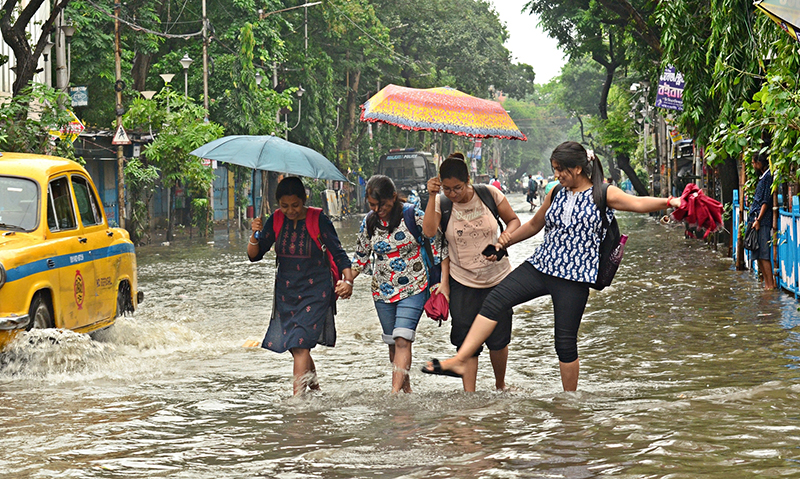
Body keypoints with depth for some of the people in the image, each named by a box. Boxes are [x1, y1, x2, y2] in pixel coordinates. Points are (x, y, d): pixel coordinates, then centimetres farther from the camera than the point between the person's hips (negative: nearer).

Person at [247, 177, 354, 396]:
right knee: (292, 344, 11)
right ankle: (312, 379, 37)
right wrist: (255, 236, -20)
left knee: (300, 344, -16)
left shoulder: (319, 220, -11)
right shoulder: (275, 221, 0)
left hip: (315, 290, -5)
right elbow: (254, 255, 1)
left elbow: (338, 254, -9)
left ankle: (298, 395, -18)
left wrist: (348, 280, -26)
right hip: (286, 291, 5)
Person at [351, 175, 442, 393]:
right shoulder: (369, 222, 1)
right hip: (383, 291, 5)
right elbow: (361, 257, 13)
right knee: (393, 343, 8)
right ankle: (406, 389, 22)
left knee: (402, 340, -16)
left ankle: (394, 394, -23)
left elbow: (434, 248, -4)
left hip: (413, 288, -4)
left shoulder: (414, 216, -11)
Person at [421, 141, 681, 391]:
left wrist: (668, 202, -34)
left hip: (574, 277, -5)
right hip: (540, 266, 5)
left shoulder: (602, 194, -3)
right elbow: (534, 224, 28)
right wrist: (506, 241, 25)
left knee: (565, 341, -1)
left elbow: (638, 203, -17)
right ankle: (460, 360, -11)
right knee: (495, 300, -12)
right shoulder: (556, 195, 13)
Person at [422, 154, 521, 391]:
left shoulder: (489, 194, -7)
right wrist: (432, 196, -24)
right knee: (466, 342, -6)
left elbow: (513, 220, 4)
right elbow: (429, 231, -22)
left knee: (498, 338, 6)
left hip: (497, 278, 0)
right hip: (462, 282, 0)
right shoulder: (441, 202, -6)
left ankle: (500, 385, 31)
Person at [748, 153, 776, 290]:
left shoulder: (768, 177, -11)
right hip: (758, 220, 10)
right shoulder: (762, 177, 18)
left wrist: (758, 219, -17)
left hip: (764, 222, -10)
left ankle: (771, 284, -12)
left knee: (763, 254, -11)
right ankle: (766, 283, 12)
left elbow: (766, 201, -16)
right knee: (758, 254, 9)